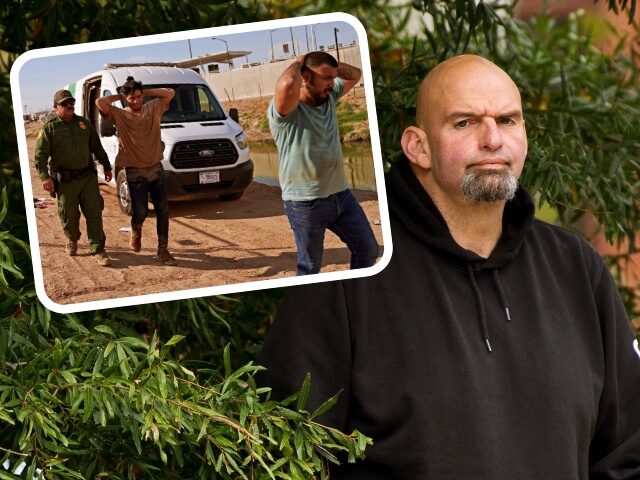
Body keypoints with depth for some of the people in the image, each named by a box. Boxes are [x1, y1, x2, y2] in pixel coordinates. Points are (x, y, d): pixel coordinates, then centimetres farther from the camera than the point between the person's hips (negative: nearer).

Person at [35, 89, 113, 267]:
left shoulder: (84, 123, 10)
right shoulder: (49, 128, -3)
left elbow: (97, 148, 19)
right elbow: (40, 155, -7)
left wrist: (107, 167, 18)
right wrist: (45, 177, -17)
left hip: (88, 177, 3)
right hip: (65, 180, -3)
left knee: (94, 213, -4)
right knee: (69, 216, 3)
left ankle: (97, 250, -1)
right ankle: (72, 240, 33)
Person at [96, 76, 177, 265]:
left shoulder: (153, 109, 5)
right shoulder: (120, 115, -5)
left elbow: (170, 93, 5)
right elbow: (100, 103, -18)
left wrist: (146, 92, 3)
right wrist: (118, 96, -3)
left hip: (156, 169, 3)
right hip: (135, 173, -3)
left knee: (163, 210, -1)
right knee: (140, 212, -6)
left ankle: (163, 250, 6)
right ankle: (136, 233, 28)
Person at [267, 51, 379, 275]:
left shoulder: (329, 97, 4)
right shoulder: (286, 110, -19)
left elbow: (354, 75, 19)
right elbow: (287, 85, -42)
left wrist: (333, 65, -1)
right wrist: (298, 63, -20)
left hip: (341, 195, 7)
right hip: (306, 204, -7)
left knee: (368, 250, 14)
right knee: (310, 266, 4)